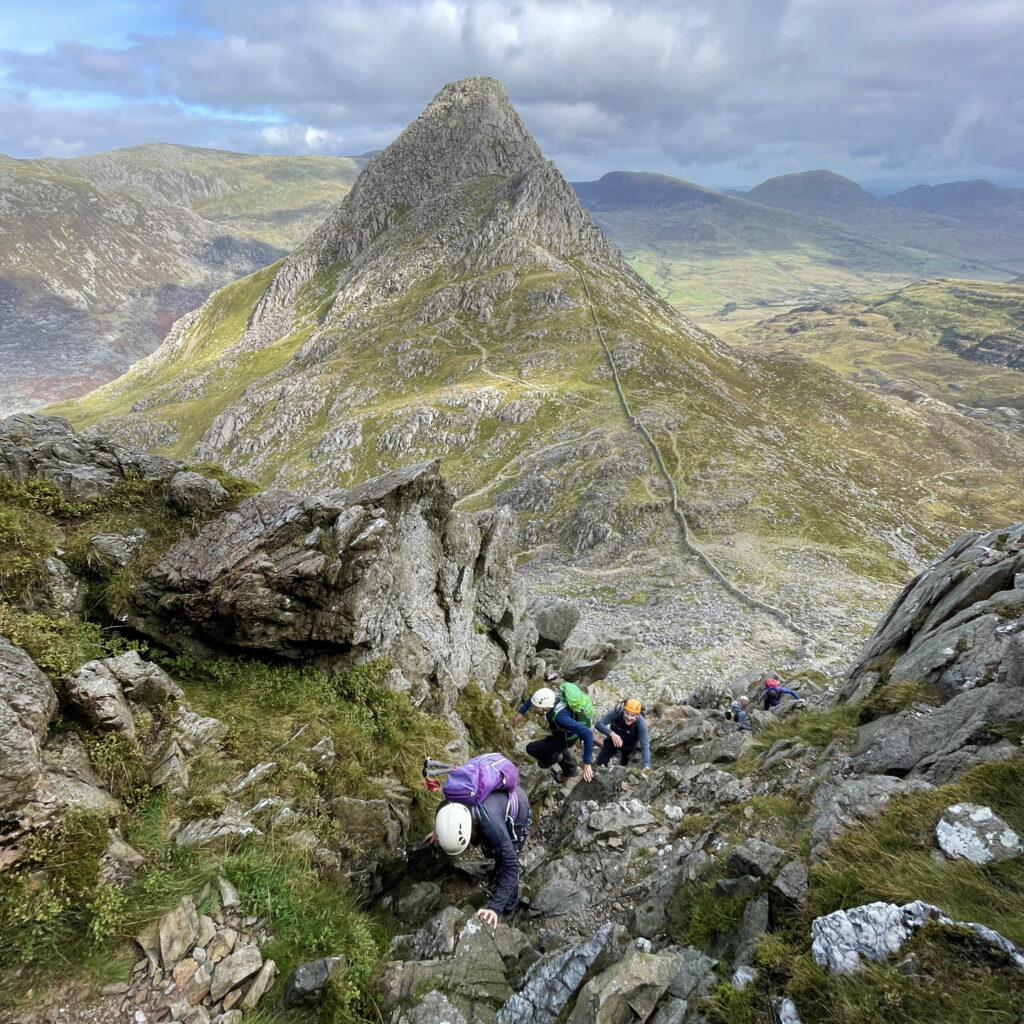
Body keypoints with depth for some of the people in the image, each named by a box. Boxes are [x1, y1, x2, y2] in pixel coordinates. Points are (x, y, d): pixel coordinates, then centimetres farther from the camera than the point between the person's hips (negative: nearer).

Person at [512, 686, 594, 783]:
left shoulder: (560, 717, -48)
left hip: (567, 737, -6)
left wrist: (586, 764, -46)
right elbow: (535, 698, -2)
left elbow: (587, 733, -48)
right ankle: (570, 770, 58)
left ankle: (550, 758, 25)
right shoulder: (550, 697, -28)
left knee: (531, 749, -5)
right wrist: (521, 712, -7)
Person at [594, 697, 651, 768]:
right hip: (613, 740, 0)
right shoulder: (617, 712, -36)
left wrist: (647, 766, -50)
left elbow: (644, 745, -38)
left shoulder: (641, 723, -37)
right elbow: (598, 724, -38)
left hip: (629, 746, 0)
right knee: (600, 764, -6)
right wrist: (611, 733, -56)